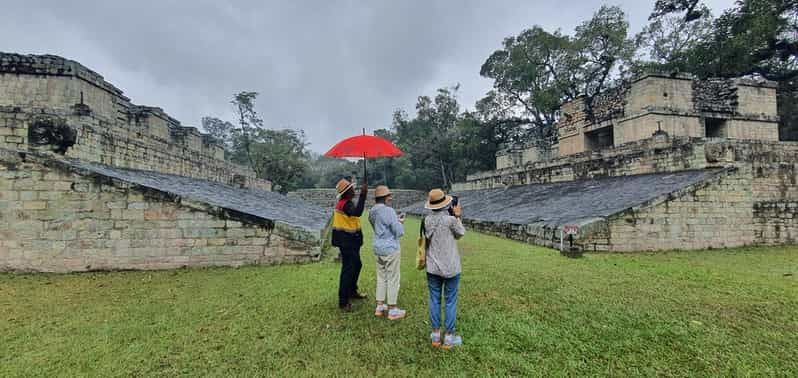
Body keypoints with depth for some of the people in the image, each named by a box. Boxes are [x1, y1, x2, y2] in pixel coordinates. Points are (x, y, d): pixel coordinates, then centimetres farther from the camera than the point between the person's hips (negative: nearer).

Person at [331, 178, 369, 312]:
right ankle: (343, 301, 3)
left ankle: (352, 292, 37)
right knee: (348, 269, -5)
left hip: (350, 241, 11)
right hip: (347, 241, -11)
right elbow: (357, 212, -42)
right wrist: (363, 195, -43)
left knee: (356, 265, 21)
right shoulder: (346, 204, -22)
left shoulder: (344, 202, 10)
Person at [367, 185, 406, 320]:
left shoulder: (372, 212, 5)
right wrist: (400, 223, 1)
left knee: (381, 277, 18)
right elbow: (399, 232, -19)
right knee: (393, 279, 5)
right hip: (390, 249, -8)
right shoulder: (389, 211, -20)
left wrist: (396, 221, 14)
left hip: (378, 248, 8)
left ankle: (379, 307, 27)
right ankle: (392, 311, 16)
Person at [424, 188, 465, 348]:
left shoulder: (427, 220, -6)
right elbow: (460, 234, 0)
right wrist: (457, 216, 3)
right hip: (450, 267, -4)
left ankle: (435, 335, 24)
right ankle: (449, 337, 19)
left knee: (434, 300, 13)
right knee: (450, 301, 9)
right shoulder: (450, 219, -18)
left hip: (432, 267, 4)